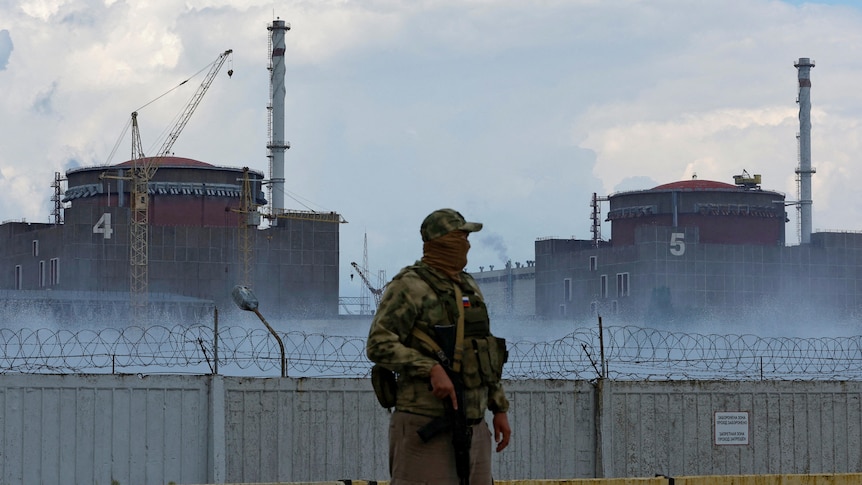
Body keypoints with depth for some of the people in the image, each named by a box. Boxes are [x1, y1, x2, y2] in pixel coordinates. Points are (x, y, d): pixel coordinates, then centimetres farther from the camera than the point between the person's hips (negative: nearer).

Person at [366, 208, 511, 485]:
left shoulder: (468, 288, 17)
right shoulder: (409, 287, -8)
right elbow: (379, 346, -18)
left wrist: (500, 409, 19)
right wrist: (432, 369, -28)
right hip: (427, 429, -8)